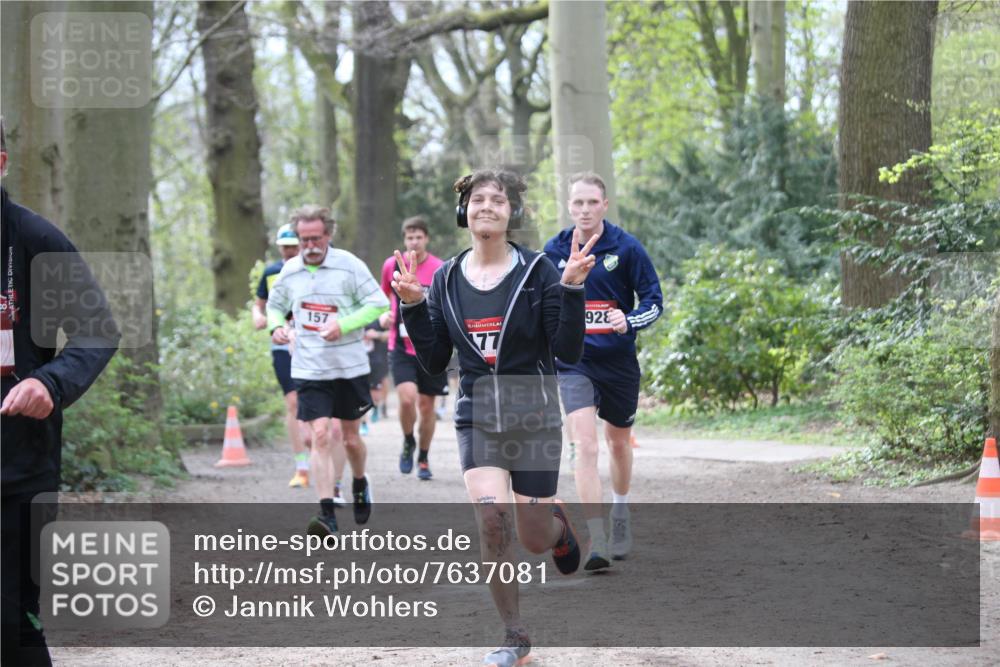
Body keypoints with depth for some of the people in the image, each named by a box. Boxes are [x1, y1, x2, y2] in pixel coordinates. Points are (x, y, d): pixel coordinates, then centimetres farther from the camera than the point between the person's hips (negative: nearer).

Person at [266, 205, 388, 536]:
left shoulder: (349, 265, -7)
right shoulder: (289, 271, 3)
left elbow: (378, 304, -6)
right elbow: (274, 305, 19)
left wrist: (342, 326, -18)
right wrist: (276, 326, -4)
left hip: (350, 367, -1)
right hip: (309, 369, 1)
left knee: (351, 438, 11)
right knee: (321, 436, -12)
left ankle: (360, 484, 43)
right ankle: (327, 514, -14)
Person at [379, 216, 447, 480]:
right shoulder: (391, 265, 1)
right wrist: (384, 315, 0)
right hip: (401, 346, 0)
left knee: (427, 405, 7)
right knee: (407, 398, -19)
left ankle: (423, 458, 27)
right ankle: (408, 443, 10)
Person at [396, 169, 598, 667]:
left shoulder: (537, 271, -6)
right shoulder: (447, 279, 4)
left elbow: (569, 351, -8)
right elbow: (434, 362, 7)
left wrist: (571, 289, -19)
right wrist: (413, 308, -4)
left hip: (534, 414, -2)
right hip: (477, 415, 2)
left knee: (533, 541, 2)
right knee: (491, 518, -19)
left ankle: (558, 524, 43)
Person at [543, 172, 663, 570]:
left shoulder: (626, 247, -6)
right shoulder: (554, 251, 0)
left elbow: (654, 300, -4)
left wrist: (629, 322, -22)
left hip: (618, 359, 0)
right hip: (574, 362, 0)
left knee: (619, 441, 18)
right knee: (585, 444, -17)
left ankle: (620, 516, 45)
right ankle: (596, 542, -22)